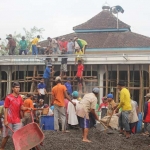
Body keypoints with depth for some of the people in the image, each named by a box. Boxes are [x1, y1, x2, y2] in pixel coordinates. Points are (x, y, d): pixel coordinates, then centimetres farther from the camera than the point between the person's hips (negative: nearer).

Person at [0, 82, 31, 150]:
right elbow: (6, 109, -9)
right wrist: (5, 120, -14)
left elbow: (22, 108, 7)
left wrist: (27, 108, -14)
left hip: (17, 120, 4)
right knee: (6, 136, 5)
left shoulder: (19, 97, 7)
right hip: (9, 120, -4)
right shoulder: (8, 97, -8)